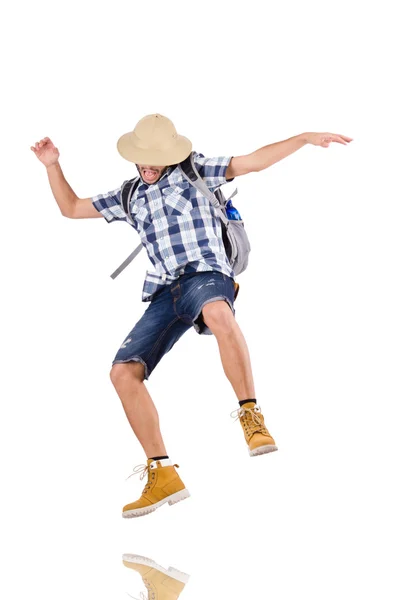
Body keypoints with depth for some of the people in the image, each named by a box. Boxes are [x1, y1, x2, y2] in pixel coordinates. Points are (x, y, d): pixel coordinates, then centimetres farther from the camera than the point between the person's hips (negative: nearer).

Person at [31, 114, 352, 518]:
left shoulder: (195, 172, 12)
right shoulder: (129, 197, 24)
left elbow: (254, 161, 4)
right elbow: (71, 208, 31)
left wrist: (305, 137, -7)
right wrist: (52, 166, 19)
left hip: (205, 276, -5)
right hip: (164, 295, 5)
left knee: (217, 312, -43)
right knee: (123, 371, -12)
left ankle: (251, 416, -33)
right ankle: (163, 476, -6)